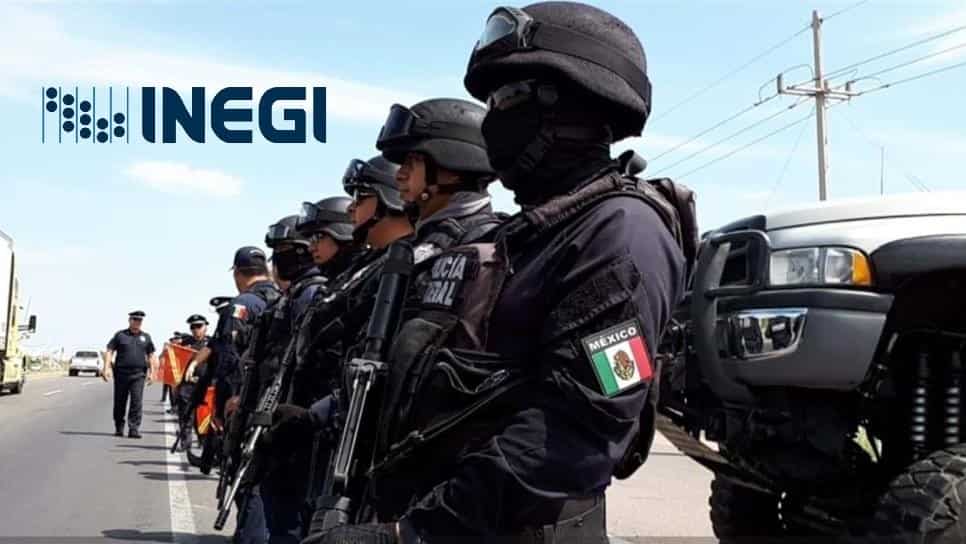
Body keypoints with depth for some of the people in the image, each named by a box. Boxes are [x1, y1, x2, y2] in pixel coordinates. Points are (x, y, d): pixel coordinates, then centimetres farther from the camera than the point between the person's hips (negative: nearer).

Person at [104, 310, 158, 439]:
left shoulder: (146, 337, 12)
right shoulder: (120, 335, 5)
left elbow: (151, 355, 16)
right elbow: (109, 352, 2)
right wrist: (106, 368, -8)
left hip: (138, 374, 1)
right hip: (121, 373, -1)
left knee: (136, 402, -10)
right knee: (120, 403, 8)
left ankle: (134, 429, -10)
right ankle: (119, 428, 23)